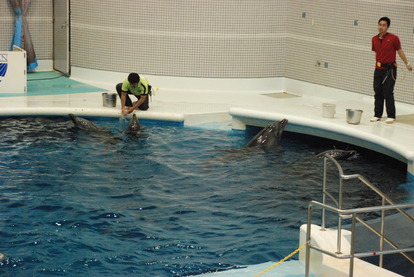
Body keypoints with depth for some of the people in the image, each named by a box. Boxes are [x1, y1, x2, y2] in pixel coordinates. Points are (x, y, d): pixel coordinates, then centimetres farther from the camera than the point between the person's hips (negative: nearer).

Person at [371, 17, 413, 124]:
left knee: (388, 93, -6)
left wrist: (407, 64, 5)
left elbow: (399, 51, 1)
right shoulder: (374, 39, 5)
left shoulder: (394, 38, -8)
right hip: (378, 69, 5)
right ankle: (377, 115, 16)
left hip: (390, 69, -5)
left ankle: (391, 116, 1)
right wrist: (378, 62, 16)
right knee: (378, 93, 7)